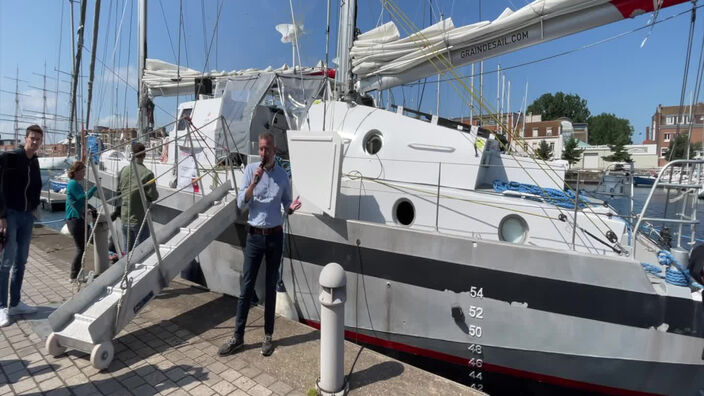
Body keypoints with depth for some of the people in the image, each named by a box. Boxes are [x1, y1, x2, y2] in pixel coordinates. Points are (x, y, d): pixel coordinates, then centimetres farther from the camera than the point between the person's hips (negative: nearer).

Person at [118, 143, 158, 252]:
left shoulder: (123, 171, 0)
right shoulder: (147, 173, -16)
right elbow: (154, 196, -13)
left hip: (125, 218, 5)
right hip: (140, 219, -5)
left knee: (127, 251, 17)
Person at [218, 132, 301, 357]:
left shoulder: (283, 175, 2)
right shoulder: (250, 170, -2)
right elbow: (241, 204, -7)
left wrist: (292, 208, -12)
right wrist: (253, 183, -21)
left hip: (275, 236, 1)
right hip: (254, 236, -1)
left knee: (271, 287, 10)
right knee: (247, 288, 5)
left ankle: (268, 336, 23)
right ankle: (238, 337, 19)